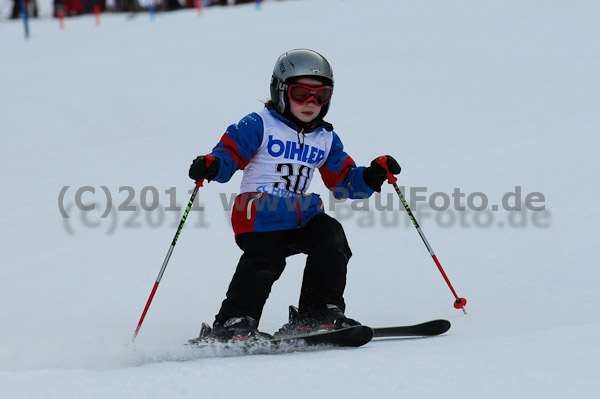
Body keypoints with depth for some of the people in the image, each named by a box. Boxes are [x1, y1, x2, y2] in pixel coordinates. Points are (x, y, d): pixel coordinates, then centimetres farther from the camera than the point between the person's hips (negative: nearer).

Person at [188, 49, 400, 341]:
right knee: (265, 260, -25)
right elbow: (229, 152, -1)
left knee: (330, 236, -17)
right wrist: (211, 166, -23)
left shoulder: (326, 139, 20)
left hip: (300, 213, 5)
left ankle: (317, 315, -10)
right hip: (260, 210, -5)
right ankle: (232, 323, -22)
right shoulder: (259, 126, 4)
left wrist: (371, 177, 1)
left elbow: (344, 181, 20)